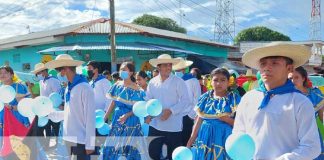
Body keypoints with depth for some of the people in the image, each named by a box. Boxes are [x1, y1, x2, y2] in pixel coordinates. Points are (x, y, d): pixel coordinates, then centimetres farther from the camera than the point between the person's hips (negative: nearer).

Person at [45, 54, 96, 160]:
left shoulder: (85, 88, -14)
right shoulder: (68, 88, 10)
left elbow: (90, 118, -15)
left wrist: (89, 144, -15)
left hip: (80, 141, -7)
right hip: (68, 138, 8)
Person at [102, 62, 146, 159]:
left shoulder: (135, 89, -11)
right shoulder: (117, 85, 4)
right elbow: (113, 103, 10)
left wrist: (126, 116, -23)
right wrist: (105, 117, 6)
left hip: (130, 121, -5)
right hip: (117, 119, 5)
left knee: (129, 147, 1)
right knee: (111, 146, 6)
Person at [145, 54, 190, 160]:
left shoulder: (178, 82, -7)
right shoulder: (152, 82, 5)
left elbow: (185, 100, -11)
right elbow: (148, 100, 11)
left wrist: (171, 111, -20)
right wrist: (148, 113, -7)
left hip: (173, 126, -4)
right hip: (155, 125, 4)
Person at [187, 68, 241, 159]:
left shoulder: (234, 98, -2)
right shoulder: (205, 98, 6)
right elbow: (199, 121, 7)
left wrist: (227, 119, -22)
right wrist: (190, 142, 5)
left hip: (224, 140, -2)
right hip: (205, 139, 3)